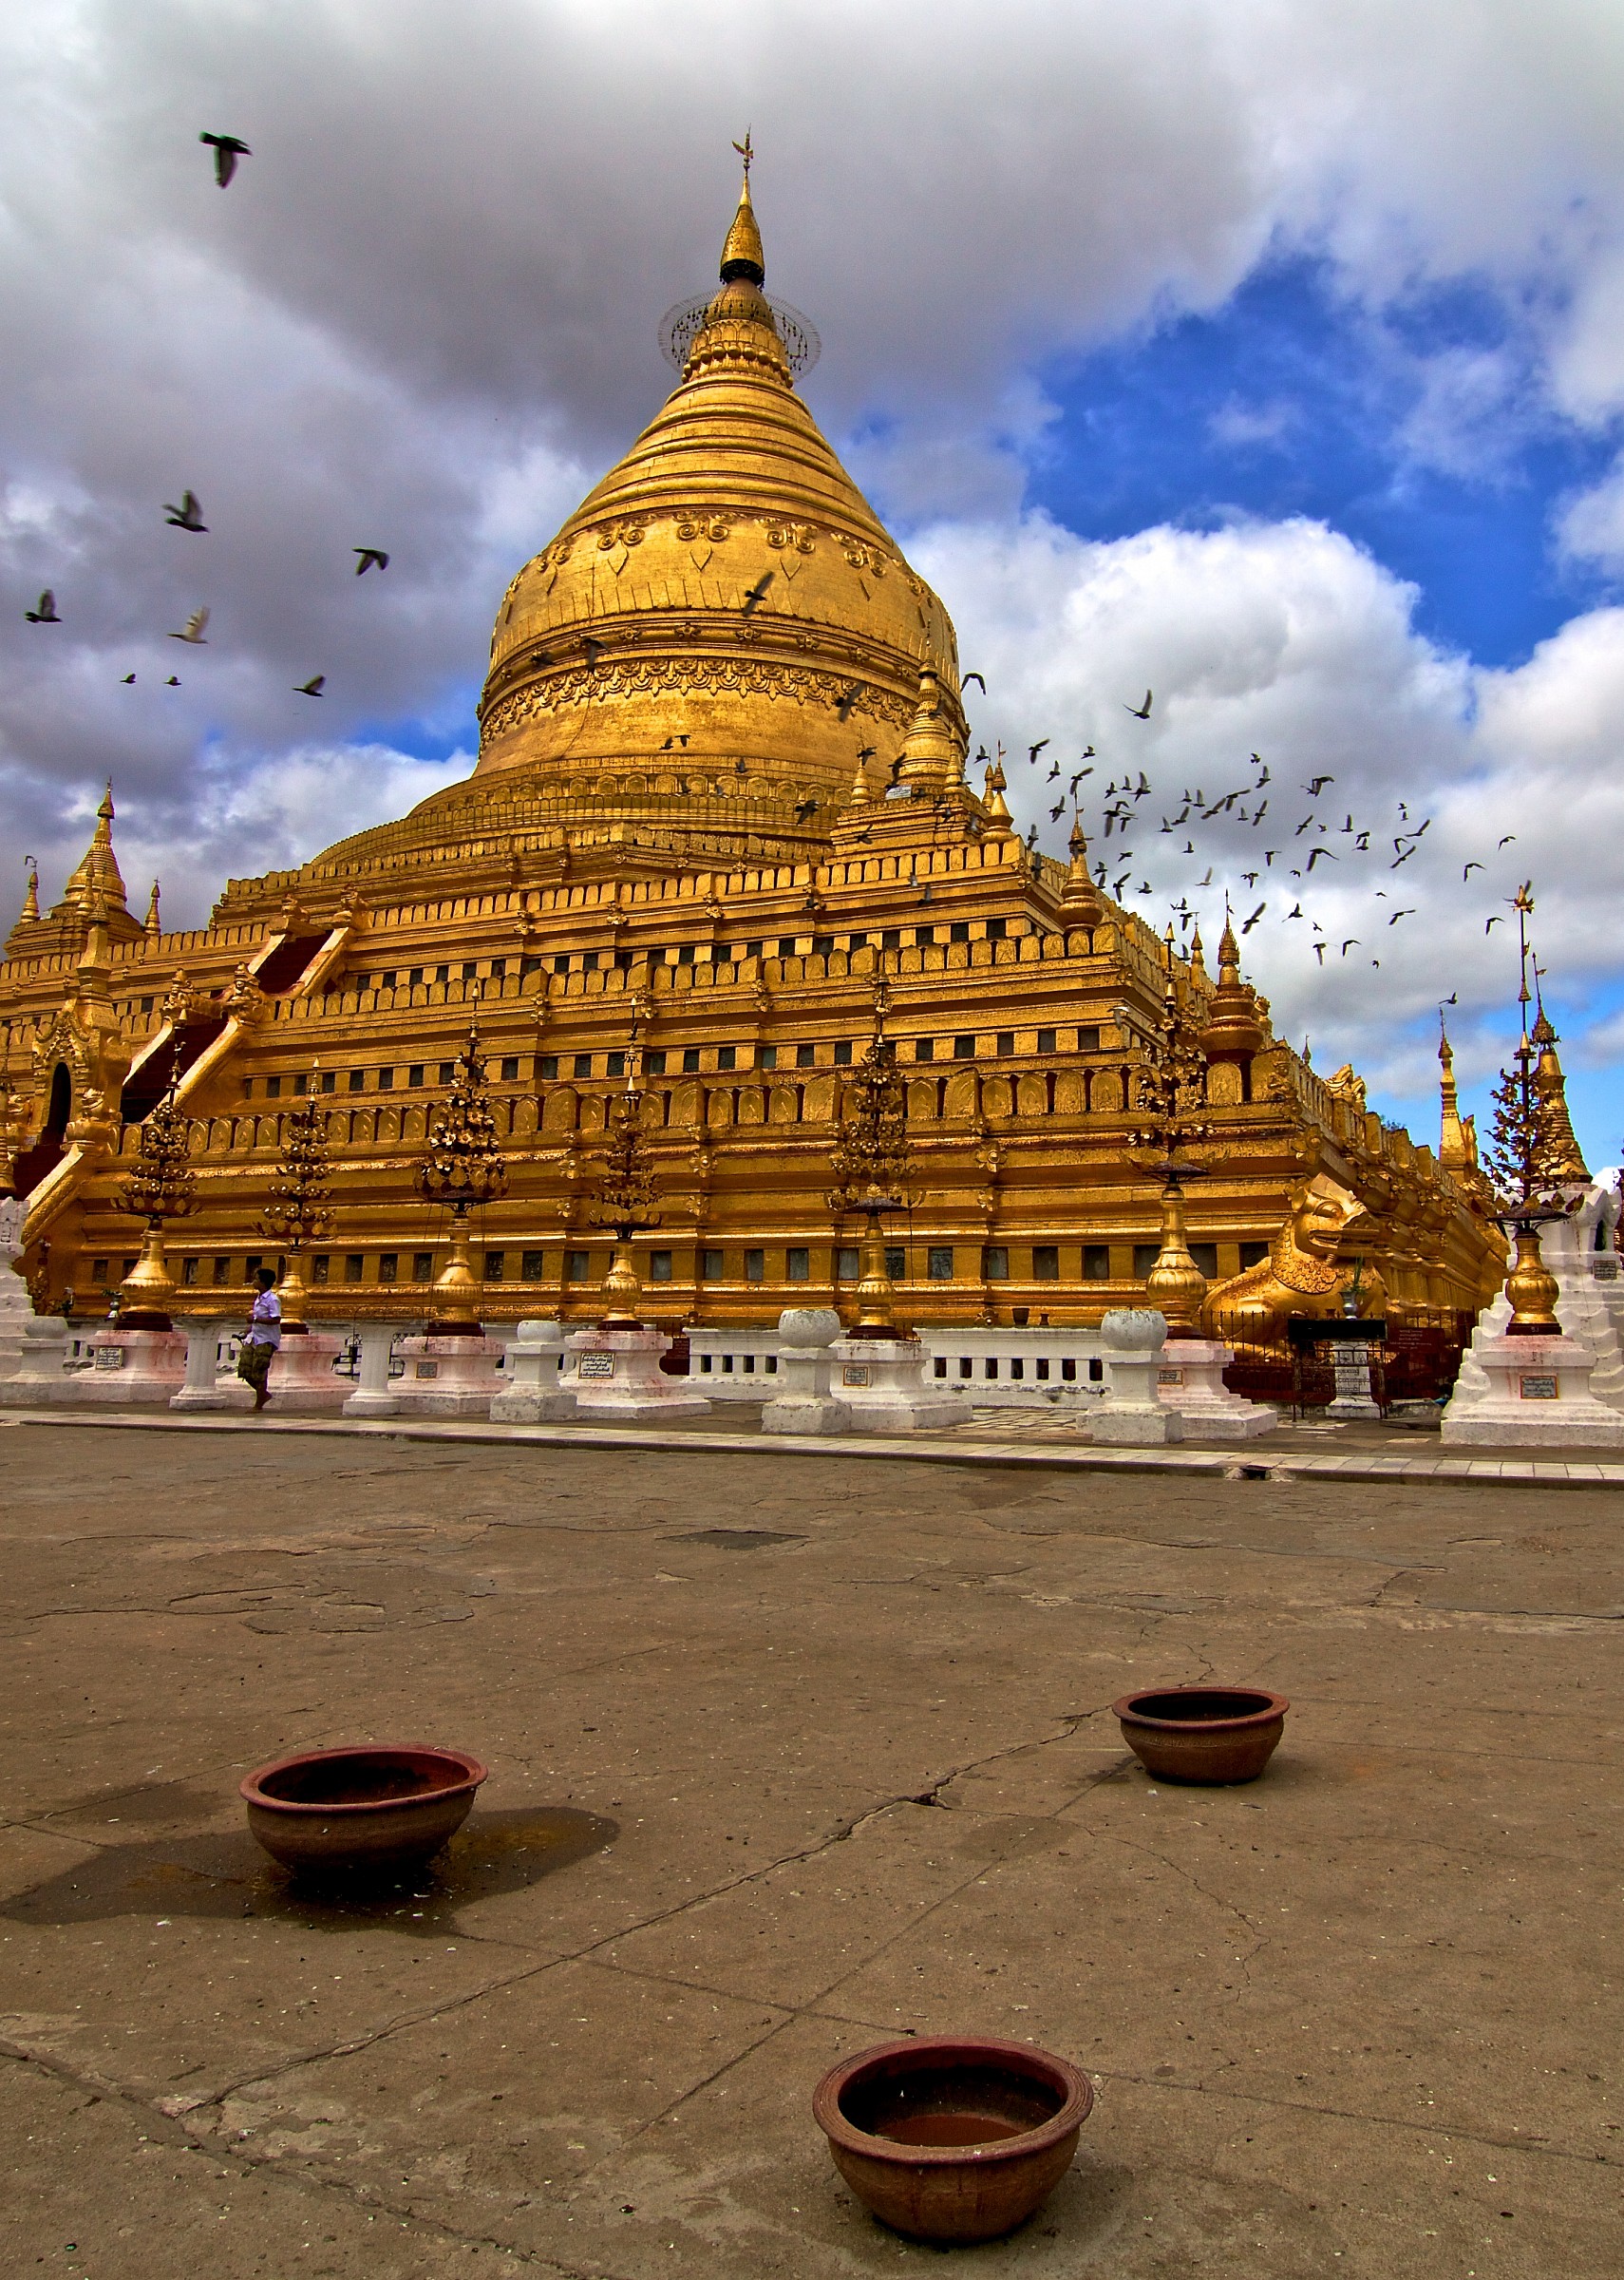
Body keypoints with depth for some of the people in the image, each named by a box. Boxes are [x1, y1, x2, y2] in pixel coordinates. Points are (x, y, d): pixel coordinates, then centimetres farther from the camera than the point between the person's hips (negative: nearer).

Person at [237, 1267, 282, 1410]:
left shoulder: (272, 1300, -15)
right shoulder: (258, 1298, 15)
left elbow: (276, 1319, -24)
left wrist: (255, 1319, -25)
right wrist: (248, 1330, 15)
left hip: (266, 1340, -9)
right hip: (254, 1338, 9)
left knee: (259, 1372, -4)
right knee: (245, 1369, 4)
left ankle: (258, 1404, 8)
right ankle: (263, 1394, 21)